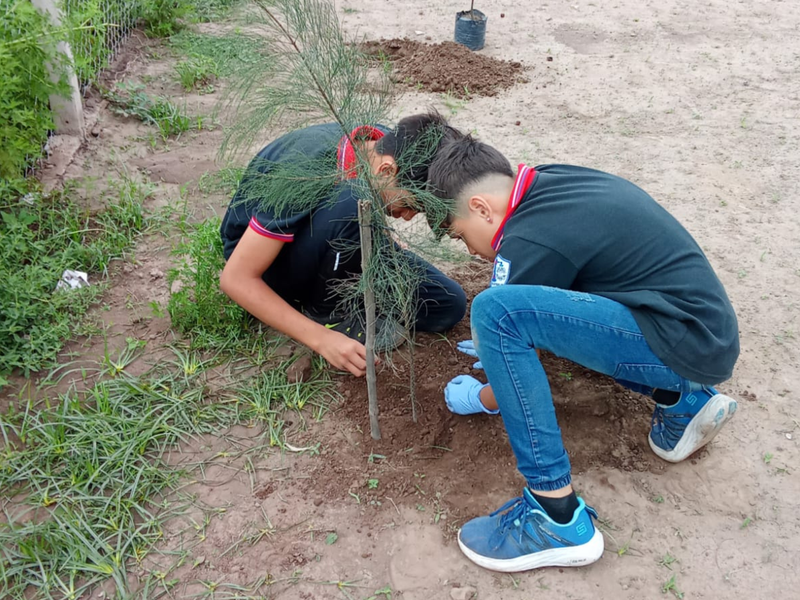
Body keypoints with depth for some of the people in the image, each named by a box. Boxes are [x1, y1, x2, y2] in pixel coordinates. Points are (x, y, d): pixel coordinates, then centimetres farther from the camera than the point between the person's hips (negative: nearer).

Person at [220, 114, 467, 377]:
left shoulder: (391, 147, -17)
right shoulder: (305, 176, -36)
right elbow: (236, 279, -33)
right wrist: (321, 339, -36)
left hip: (333, 250, 6)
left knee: (448, 305, -10)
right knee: (349, 205, -38)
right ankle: (324, 311, -14)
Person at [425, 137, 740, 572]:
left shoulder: (528, 240, -16)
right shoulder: (553, 180, 9)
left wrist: (476, 399, 17)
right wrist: (500, 345, 33)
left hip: (685, 345, -10)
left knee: (494, 311, -22)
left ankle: (559, 519, -18)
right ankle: (681, 401, 14)